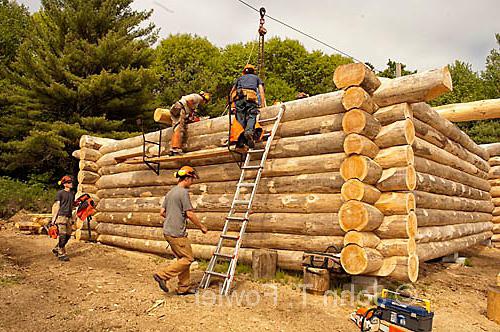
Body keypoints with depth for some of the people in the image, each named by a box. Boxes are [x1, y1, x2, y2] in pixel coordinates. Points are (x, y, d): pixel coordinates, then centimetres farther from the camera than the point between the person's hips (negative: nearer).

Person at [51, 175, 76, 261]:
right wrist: (53, 218, -10)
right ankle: (61, 254, 2)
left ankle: (56, 249, 26)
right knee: (62, 236, -6)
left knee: (68, 236, 9)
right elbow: (56, 205, -6)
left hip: (69, 217, 7)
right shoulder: (60, 193, -4)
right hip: (61, 216, -7)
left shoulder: (72, 193, 14)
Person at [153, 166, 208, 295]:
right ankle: (162, 274, -4)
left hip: (168, 231, 10)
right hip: (177, 233, -10)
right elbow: (190, 214, -16)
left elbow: (162, 212, 16)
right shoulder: (183, 192, -14)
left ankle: (184, 287, 18)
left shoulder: (170, 192, 14)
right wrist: (202, 227, -5)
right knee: (188, 259, -2)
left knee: (182, 259, 14)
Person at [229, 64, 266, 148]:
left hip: (238, 97, 1)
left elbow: (232, 91, 36)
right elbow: (261, 90, 17)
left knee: (240, 118, -3)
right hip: (251, 97, -1)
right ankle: (249, 131, -39)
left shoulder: (240, 78, 36)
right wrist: (263, 103, 11)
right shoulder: (256, 78, 32)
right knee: (251, 116, -9)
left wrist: (232, 104, 44)